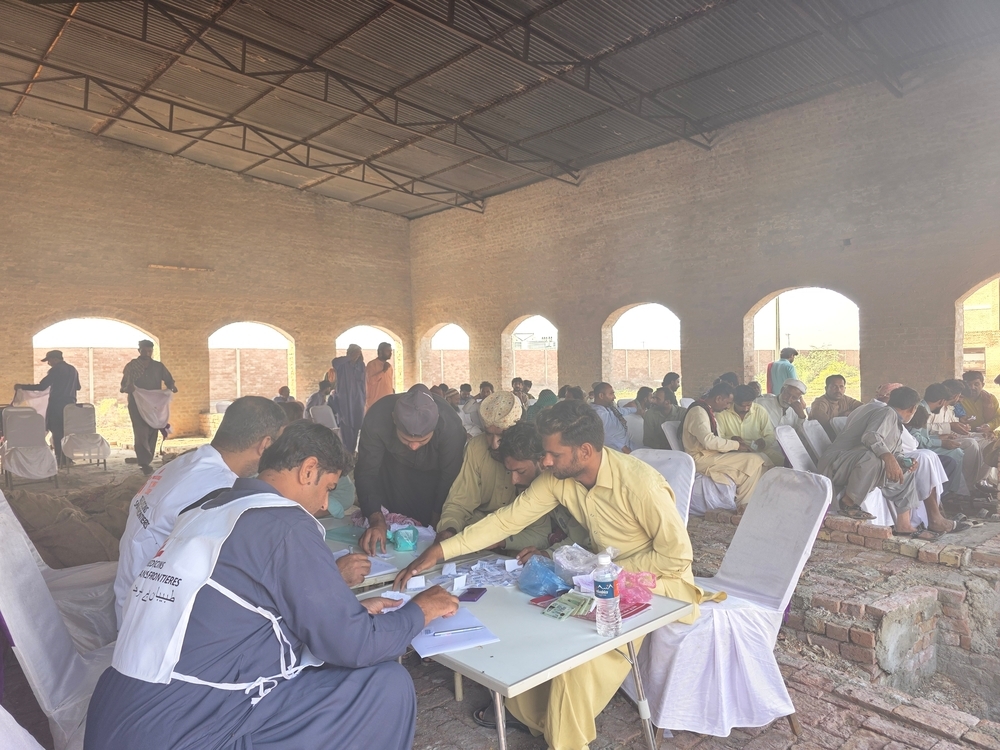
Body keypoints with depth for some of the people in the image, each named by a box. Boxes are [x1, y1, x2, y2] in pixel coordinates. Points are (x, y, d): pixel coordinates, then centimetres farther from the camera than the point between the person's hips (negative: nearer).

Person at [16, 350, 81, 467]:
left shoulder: (55, 370, -10)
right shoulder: (73, 369, 11)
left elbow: (41, 386, -14)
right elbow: (78, 387, 20)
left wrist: (22, 386, -5)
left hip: (57, 405, -6)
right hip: (70, 405, 6)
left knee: (57, 433, 0)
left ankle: (60, 460, 0)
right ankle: (68, 459, 11)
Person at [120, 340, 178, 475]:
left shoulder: (159, 366, 8)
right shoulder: (131, 366, 3)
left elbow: (169, 380, 3)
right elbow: (124, 385, 0)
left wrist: (172, 386, -21)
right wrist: (128, 387, -25)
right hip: (137, 405, -2)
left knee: (152, 433, 5)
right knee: (141, 434, -11)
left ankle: (144, 461, 18)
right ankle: (145, 463, -13)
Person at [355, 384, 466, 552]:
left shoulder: (450, 425, -42)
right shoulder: (377, 418, -40)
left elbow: (450, 476, -27)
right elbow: (366, 472, -32)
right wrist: (377, 519, -46)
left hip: (436, 472, 0)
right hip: (396, 468, 1)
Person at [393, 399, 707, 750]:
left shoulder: (639, 483, -30)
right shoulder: (558, 477, -11)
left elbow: (677, 555, -24)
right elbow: (508, 519, -10)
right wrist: (439, 551, -17)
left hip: (659, 579, -6)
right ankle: (527, 709, 21)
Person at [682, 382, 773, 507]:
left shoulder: (707, 410, 16)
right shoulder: (698, 411, -16)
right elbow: (708, 441, -27)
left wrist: (732, 441, 4)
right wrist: (736, 445, -17)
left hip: (711, 455, 10)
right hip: (701, 459, -10)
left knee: (761, 458, -3)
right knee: (753, 460, -17)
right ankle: (742, 505, -6)